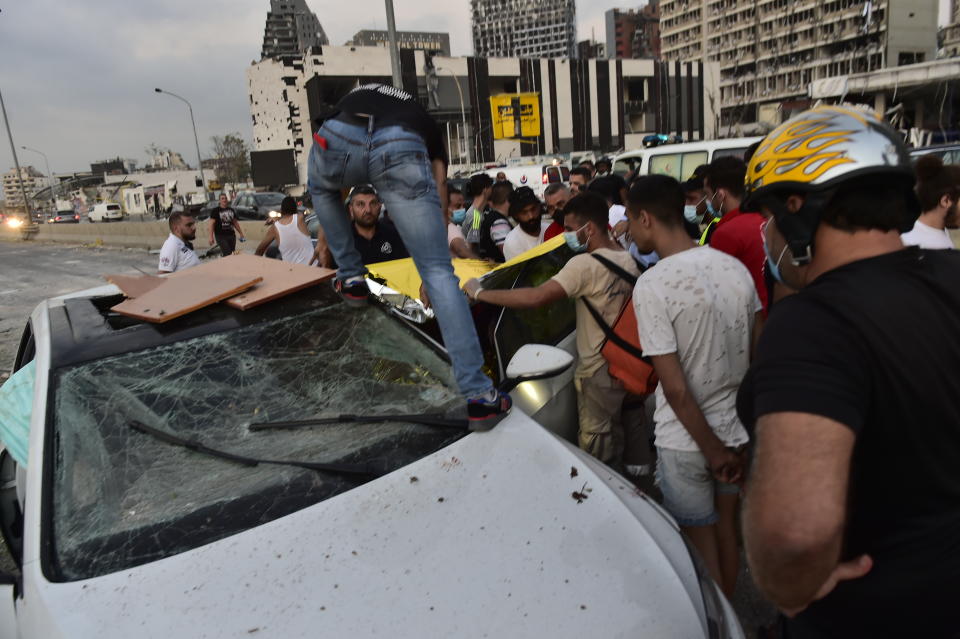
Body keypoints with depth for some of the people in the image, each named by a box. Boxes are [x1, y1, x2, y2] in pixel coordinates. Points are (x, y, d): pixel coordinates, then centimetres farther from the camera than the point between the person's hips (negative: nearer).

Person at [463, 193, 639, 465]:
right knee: (615, 431, 23)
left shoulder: (585, 264, -23)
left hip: (599, 369, -9)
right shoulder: (628, 260, 3)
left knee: (595, 440, 7)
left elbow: (535, 298, -33)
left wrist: (480, 293, -26)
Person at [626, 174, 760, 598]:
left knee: (702, 544, 11)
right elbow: (758, 353, 7)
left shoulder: (652, 284, -20)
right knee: (727, 532, 23)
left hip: (686, 440, -6)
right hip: (737, 428, 6)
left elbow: (676, 388, -21)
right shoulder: (735, 268, -3)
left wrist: (713, 451, -10)